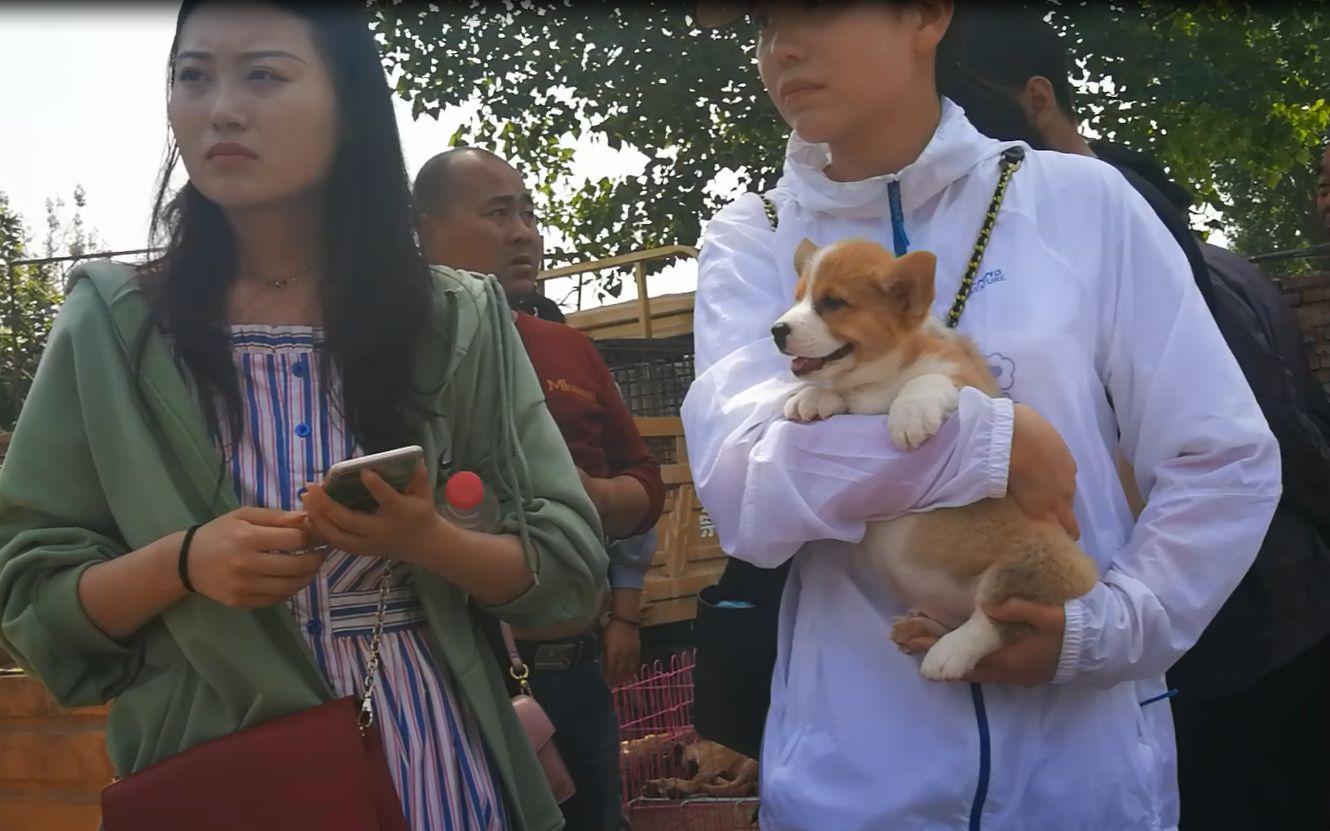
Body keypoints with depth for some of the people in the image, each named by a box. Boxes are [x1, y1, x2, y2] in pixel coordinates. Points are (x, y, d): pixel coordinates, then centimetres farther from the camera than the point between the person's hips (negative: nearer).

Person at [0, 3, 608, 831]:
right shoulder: (114, 328, -4)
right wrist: (183, 564, -19)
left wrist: (428, 541, -20)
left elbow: (571, 568, -2)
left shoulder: (457, 321, -4)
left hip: (436, 761, 1)